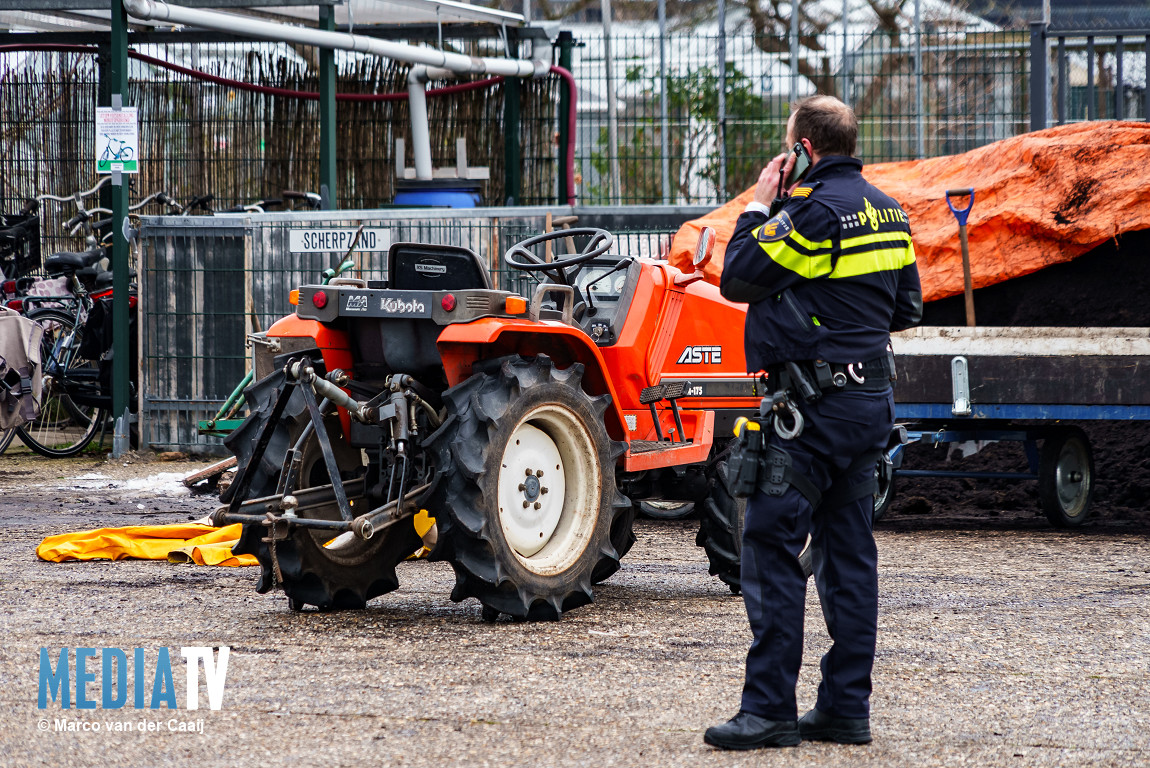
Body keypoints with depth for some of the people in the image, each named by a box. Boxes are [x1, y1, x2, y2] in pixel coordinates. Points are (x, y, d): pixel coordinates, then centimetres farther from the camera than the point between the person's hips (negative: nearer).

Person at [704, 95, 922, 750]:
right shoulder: (887, 211, 11)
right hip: (873, 398, 9)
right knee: (848, 554, 11)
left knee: (771, 549, -6)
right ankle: (847, 708, 12)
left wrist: (758, 207, 0)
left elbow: (738, 279, -11)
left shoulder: (814, 209, -16)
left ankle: (769, 709, -8)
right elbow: (907, 309, 19)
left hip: (814, 404, -9)